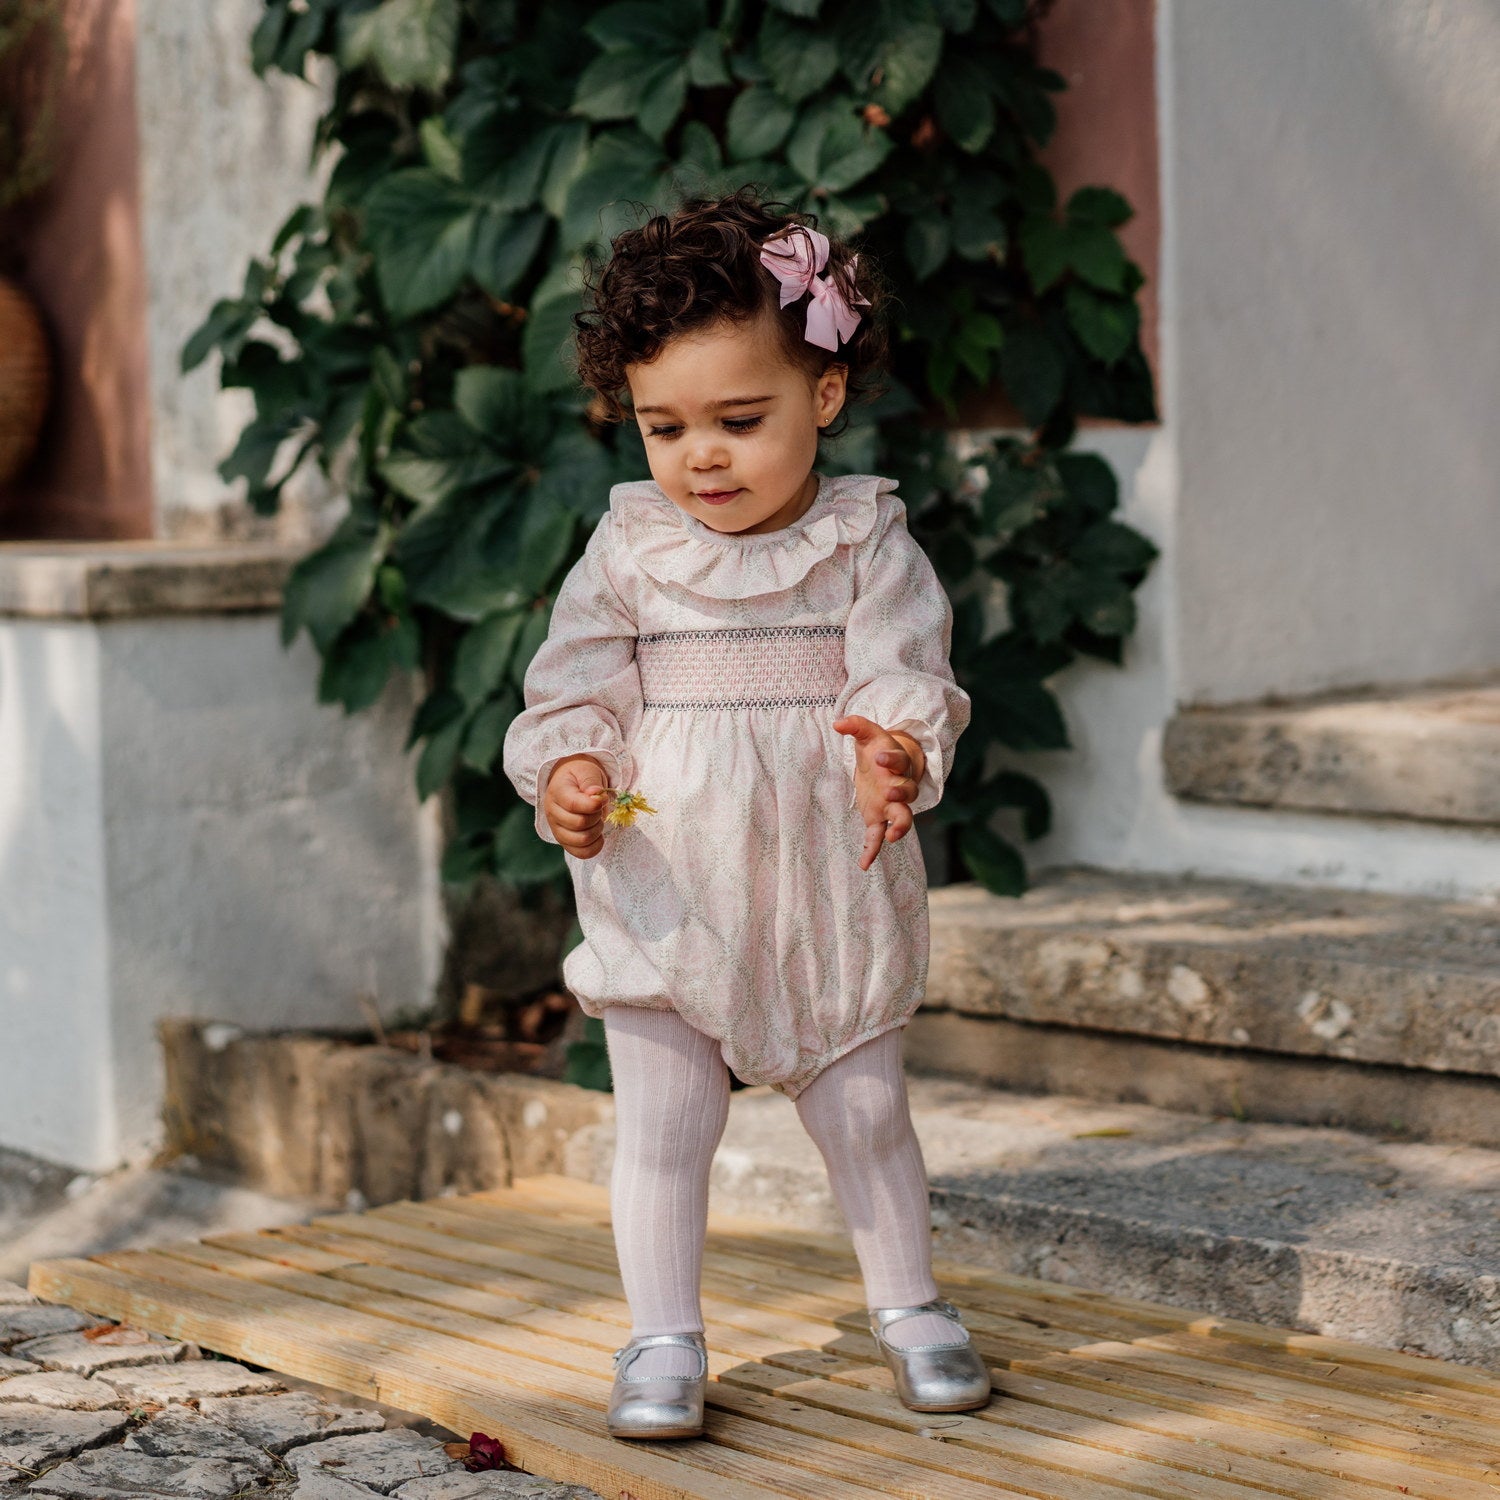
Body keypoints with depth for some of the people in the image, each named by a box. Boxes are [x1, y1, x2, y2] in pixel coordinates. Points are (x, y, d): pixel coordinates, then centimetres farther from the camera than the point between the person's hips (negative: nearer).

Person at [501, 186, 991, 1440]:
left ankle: (910, 1307, 30)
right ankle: (664, 1340, 13)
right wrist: (567, 771, -20)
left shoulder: (867, 543, -3)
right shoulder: (631, 548, 0)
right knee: (661, 1123, 2)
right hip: (668, 891, 0)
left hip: (830, 888, 0)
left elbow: (905, 668, -13)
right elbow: (575, 684, 0)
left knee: (865, 1106, 11)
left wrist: (898, 748, -34)